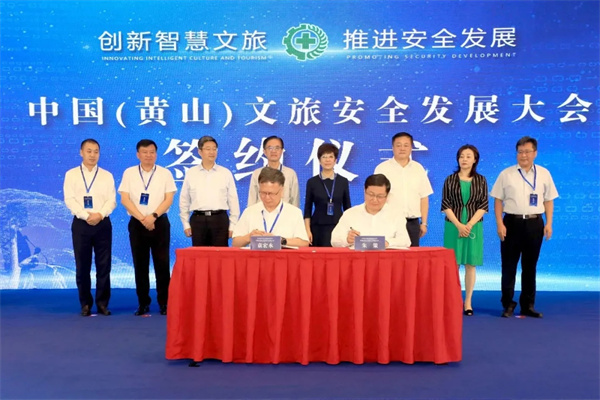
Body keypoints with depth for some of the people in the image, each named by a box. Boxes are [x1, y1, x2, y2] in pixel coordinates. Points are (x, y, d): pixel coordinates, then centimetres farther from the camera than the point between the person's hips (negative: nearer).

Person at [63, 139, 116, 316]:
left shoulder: (107, 175, 10)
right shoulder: (71, 174, 7)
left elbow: (112, 200, 2)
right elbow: (69, 200, -2)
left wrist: (99, 215, -16)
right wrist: (86, 216, -15)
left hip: (103, 223, 1)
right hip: (81, 223, 0)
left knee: (104, 265, 1)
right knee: (82, 266, 4)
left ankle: (102, 303, 10)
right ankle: (85, 304, 14)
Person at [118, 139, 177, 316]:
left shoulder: (165, 173, 4)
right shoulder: (129, 173, 5)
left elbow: (169, 199, -2)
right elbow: (125, 199, -2)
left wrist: (153, 215, -15)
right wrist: (143, 219, -11)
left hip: (160, 223, -1)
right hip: (137, 223, 1)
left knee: (162, 264, -1)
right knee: (140, 265, 5)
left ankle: (164, 303, 7)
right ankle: (143, 303, 16)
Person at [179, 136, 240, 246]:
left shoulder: (226, 173, 5)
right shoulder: (191, 173, 7)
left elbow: (233, 201, 5)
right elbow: (184, 201, 11)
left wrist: (232, 226, 2)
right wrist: (186, 224, 7)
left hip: (220, 219, 0)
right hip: (198, 220, 1)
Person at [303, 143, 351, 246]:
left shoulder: (343, 181, 6)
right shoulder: (312, 182, 3)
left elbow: (347, 207, 10)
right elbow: (307, 209, 3)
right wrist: (308, 230, -5)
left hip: (338, 227, 1)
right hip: (318, 228, -1)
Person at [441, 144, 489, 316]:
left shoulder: (481, 180, 5)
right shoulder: (450, 180, 3)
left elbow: (483, 205, 0)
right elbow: (446, 205, -1)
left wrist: (470, 224, -11)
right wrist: (458, 225, -11)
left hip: (474, 226, 1)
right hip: (454, 226, -1)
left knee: (470, 264, 3)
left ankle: (468, 301, 10)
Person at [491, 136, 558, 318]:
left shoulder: (544, 174, 7)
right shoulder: (506, 174, 1)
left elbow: (549, 200, 9)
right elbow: (498, 200, 0)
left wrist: (549, 223, 0)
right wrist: (500, 224, -7)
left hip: (535, 223, 2)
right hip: (512, 222, -2)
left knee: (530, 266, 10)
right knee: (509, 266, 2)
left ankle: (528, 305, 20)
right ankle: (508, 305, 11)